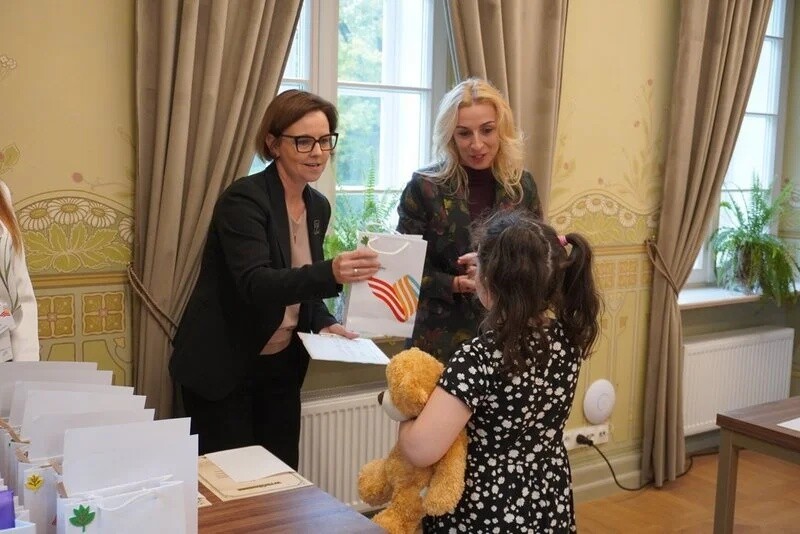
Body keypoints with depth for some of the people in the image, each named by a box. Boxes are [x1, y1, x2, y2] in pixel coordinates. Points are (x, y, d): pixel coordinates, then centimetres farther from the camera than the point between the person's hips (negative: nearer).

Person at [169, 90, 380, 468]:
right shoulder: (243, 199, -18)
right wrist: (331, 273, -45)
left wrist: (323, 323, -3)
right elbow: (255, 284, -31)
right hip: (222, 369, -6)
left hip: (281, 367, 7)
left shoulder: (319, 207, 5)